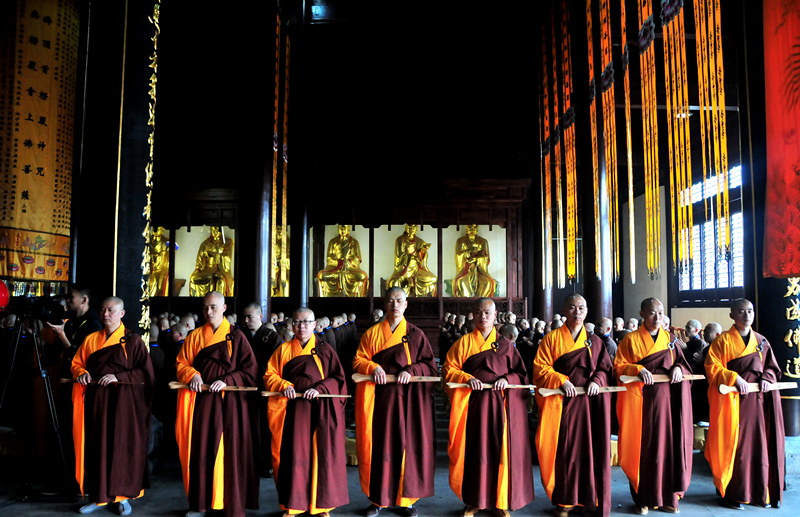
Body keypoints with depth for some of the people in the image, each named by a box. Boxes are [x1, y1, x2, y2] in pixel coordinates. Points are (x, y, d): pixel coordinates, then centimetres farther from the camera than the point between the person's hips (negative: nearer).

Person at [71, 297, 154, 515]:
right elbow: (77, 363, 16)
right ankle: (99, 496, 14)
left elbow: (145, 371, -6)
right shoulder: (91, 339, 13)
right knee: (97, 446, 4)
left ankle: (122, 496, 10)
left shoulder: (132, 340, 0)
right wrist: (82, 373, -6)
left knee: (121, 446, 0)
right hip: (96, 400, 4)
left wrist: (118, 377, -16)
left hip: (122, 401, -4)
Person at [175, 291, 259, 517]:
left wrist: (227, 381, -15)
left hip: (229, 402, -3)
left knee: (229, 450, -2)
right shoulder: (195, 336, 12)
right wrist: (192, 375, -11)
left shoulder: (236, 336, 1)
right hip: (201, 400, 3)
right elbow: (181, 363, 9)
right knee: (201, 449, 4)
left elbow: (249, 370, -2)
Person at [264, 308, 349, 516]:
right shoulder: (284, 349, 10)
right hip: (294, 410, 1)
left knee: (321, 454, 2)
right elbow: (269, 375, 6)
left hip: (321, 410, -1)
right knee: (293, 454, 1)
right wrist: (284, 386, -12)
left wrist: (320, 389, -14)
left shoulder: (325, 349, 6)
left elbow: (338, 378, 1)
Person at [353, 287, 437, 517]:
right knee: (380, 444, 2)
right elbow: (358, 360, 4)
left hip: (408, 398, 0)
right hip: (380, 398, 1)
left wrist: (411, 371, -16)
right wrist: (373, 367, -16)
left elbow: (430, 365, 2)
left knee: (407, 444, 1)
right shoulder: (372, 333, 9)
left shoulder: (415, 334, 6)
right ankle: (378, 498, 13)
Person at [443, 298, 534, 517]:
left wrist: (507, 379, -12)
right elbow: (448, 369, 1)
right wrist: (467, 379, -15)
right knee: (473, 450, 3)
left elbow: (520, 373, 8)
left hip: (500, 404, 1)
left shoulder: (505, 344, 8)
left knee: (501, 449, 2)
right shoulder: (464, 342, 6)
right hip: (473, 403, 0)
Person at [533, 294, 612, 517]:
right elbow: (540, 367, -3)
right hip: (563, 402, -2)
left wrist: (597, 381, -11)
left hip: (590, 400, 2)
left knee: (591, 447, 3)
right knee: (565, 448, 0)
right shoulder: (552, 338, 4)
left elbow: (605, 367, 10)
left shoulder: (594, 340, 12)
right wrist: (561, 380, -17)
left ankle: (590, 498, 14)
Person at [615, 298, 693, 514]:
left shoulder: (669, 339, 12)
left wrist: (678, 368, -7)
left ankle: (668, 495, 14)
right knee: (644, 446, -2)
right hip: (642, 398, -3)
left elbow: (682, 362, 15)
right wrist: (638, 369, -18)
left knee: (669, 444, 3)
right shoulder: (631, 339, 1)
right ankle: (643, 497, 7)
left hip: (668, 398, 3)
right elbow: (619, 366, -2)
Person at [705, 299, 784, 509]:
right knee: (734, 444, -3)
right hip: (734, 400, -4)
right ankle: (733, 494, 5)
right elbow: (712, 366, -7)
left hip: (758, 398, 4)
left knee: (759, 444, 6)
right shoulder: (723, 340, -1)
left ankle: (759, 492, 17)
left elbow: (772, 367, 17)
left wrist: (767, 378, -3)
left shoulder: (761, 341, 13)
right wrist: (735, 378, -18)